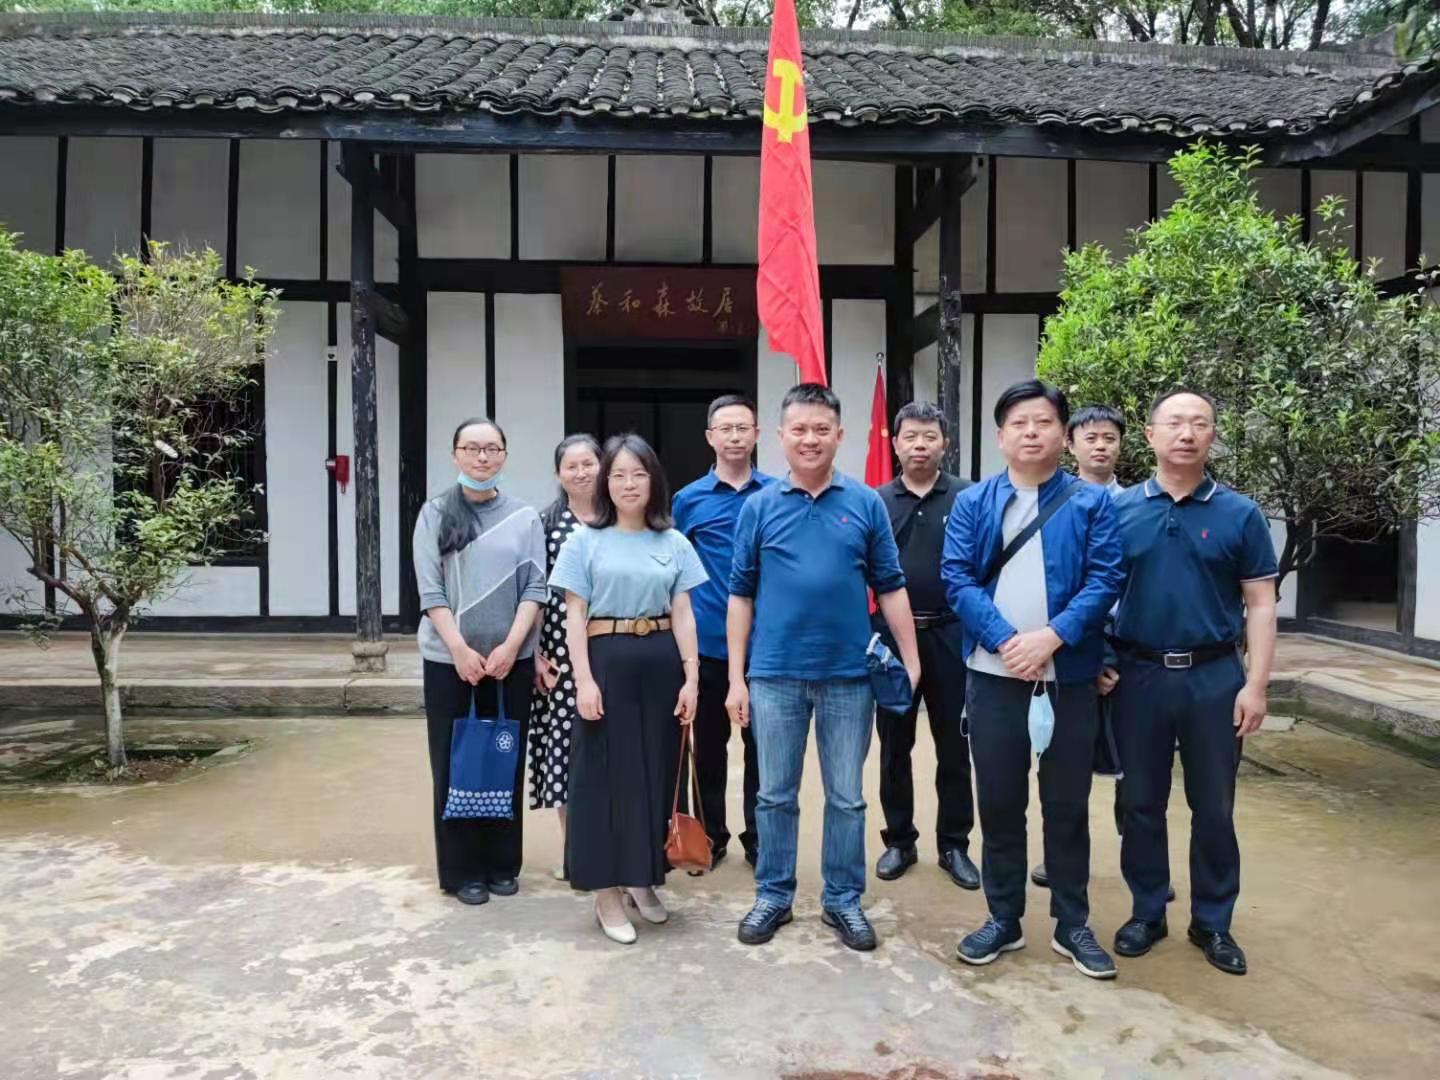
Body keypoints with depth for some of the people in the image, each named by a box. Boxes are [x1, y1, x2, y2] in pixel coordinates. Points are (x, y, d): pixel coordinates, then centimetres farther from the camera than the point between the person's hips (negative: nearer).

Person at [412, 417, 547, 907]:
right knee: (454, 764, 5)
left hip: (511, 659, 1)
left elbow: (534, 588, 0)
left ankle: (503, 864, 21)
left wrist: (509, 646, -11)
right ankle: (463, 870, 17)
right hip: (449, 659, -1)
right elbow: (430, 590, -4)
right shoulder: (435, 514, 2)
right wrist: (460, 650, -12)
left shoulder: (524, 517, 4)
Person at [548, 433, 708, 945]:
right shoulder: (585, 540, 1)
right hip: (608, 661, -3)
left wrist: (691, 677, -1)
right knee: (605, 774, 2)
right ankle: (607, 892, 13)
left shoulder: (674, 543, 8)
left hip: (661, 664, 3)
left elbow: (682, 615, 6)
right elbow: (574, 616, -2)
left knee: (655, 772, 10)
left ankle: (643, 879, 27)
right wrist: (584, 679, -11)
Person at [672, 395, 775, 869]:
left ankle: (758, 837, 23)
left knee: (760, 743, 9)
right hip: (707, 643, 1)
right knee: (709, 745, 12)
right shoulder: (689, 499, 2)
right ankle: (711, 835, 27)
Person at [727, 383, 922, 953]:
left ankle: (844, 899, 27)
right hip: (775, 675, 0)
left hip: (849, 675, 0)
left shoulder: (866, 503, 2)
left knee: (847, 797, 11)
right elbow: (741, 595, 2)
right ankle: (773, 896, 27)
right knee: (776, 795, 11)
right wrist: (736, 678, -1)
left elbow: (890, 587, 5)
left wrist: (911, 660, 1)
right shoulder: (759, 506, 1)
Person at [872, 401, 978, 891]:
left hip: (951, 635, -1)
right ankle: (899, 841, 25)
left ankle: (954, 845, 23)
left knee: (953, 745, 8)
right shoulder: (875, 502, 4)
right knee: (894, 745, 11)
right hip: (891, 636, 2)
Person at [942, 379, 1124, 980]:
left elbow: (1105, 579, -6)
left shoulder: (1091, 503, 2)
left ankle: (1072, 925, 25)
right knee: (999, 802, 10)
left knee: (1067, 804, 10)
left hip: (1070, 676, 0)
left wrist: (1053, 636, -18)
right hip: (994, 675, 1)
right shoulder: (972, 503, 4)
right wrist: (1006, 640, -16)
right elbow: (957, 579, -5)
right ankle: (1003, 919, 25)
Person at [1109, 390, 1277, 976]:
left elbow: (1259, 604, 0)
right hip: (1138, 674, 0)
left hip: (1214, 676, 0)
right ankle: (1147, 911, 27)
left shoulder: (1240, 514, 0)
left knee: (1214, 807, 10)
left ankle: (1212, 921, 27)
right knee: (1141, 803, 11)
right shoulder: (1119, 510, 1)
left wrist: (1256, 684, -6)